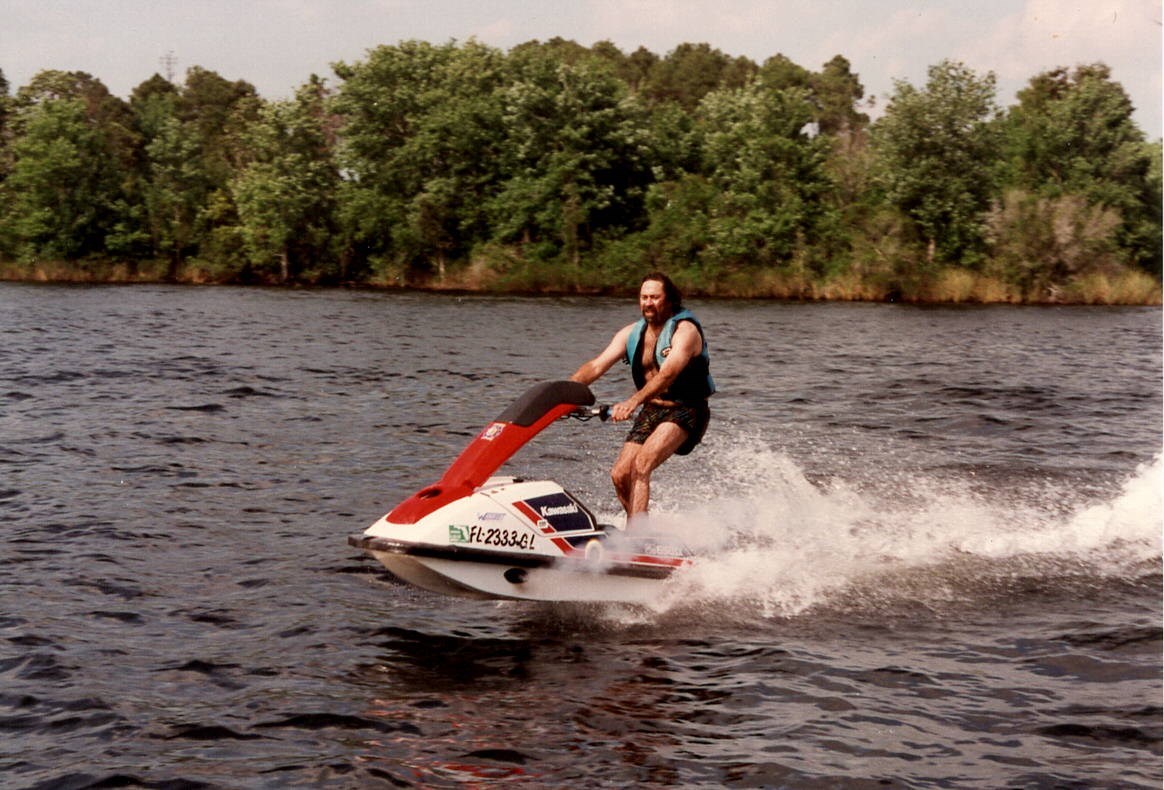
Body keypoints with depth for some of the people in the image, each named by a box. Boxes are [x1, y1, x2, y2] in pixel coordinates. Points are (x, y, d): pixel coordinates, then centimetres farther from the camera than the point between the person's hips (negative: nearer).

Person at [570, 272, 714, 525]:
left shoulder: (685, 330, -15)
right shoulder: (632, 333, 5)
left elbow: (668, 373, -31)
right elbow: (597, 365, -3)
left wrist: (633, 402, -46)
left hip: (685, 411, -7)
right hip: (651, 411, 7)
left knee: (641, 465, -26)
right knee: (620, 476, -3)